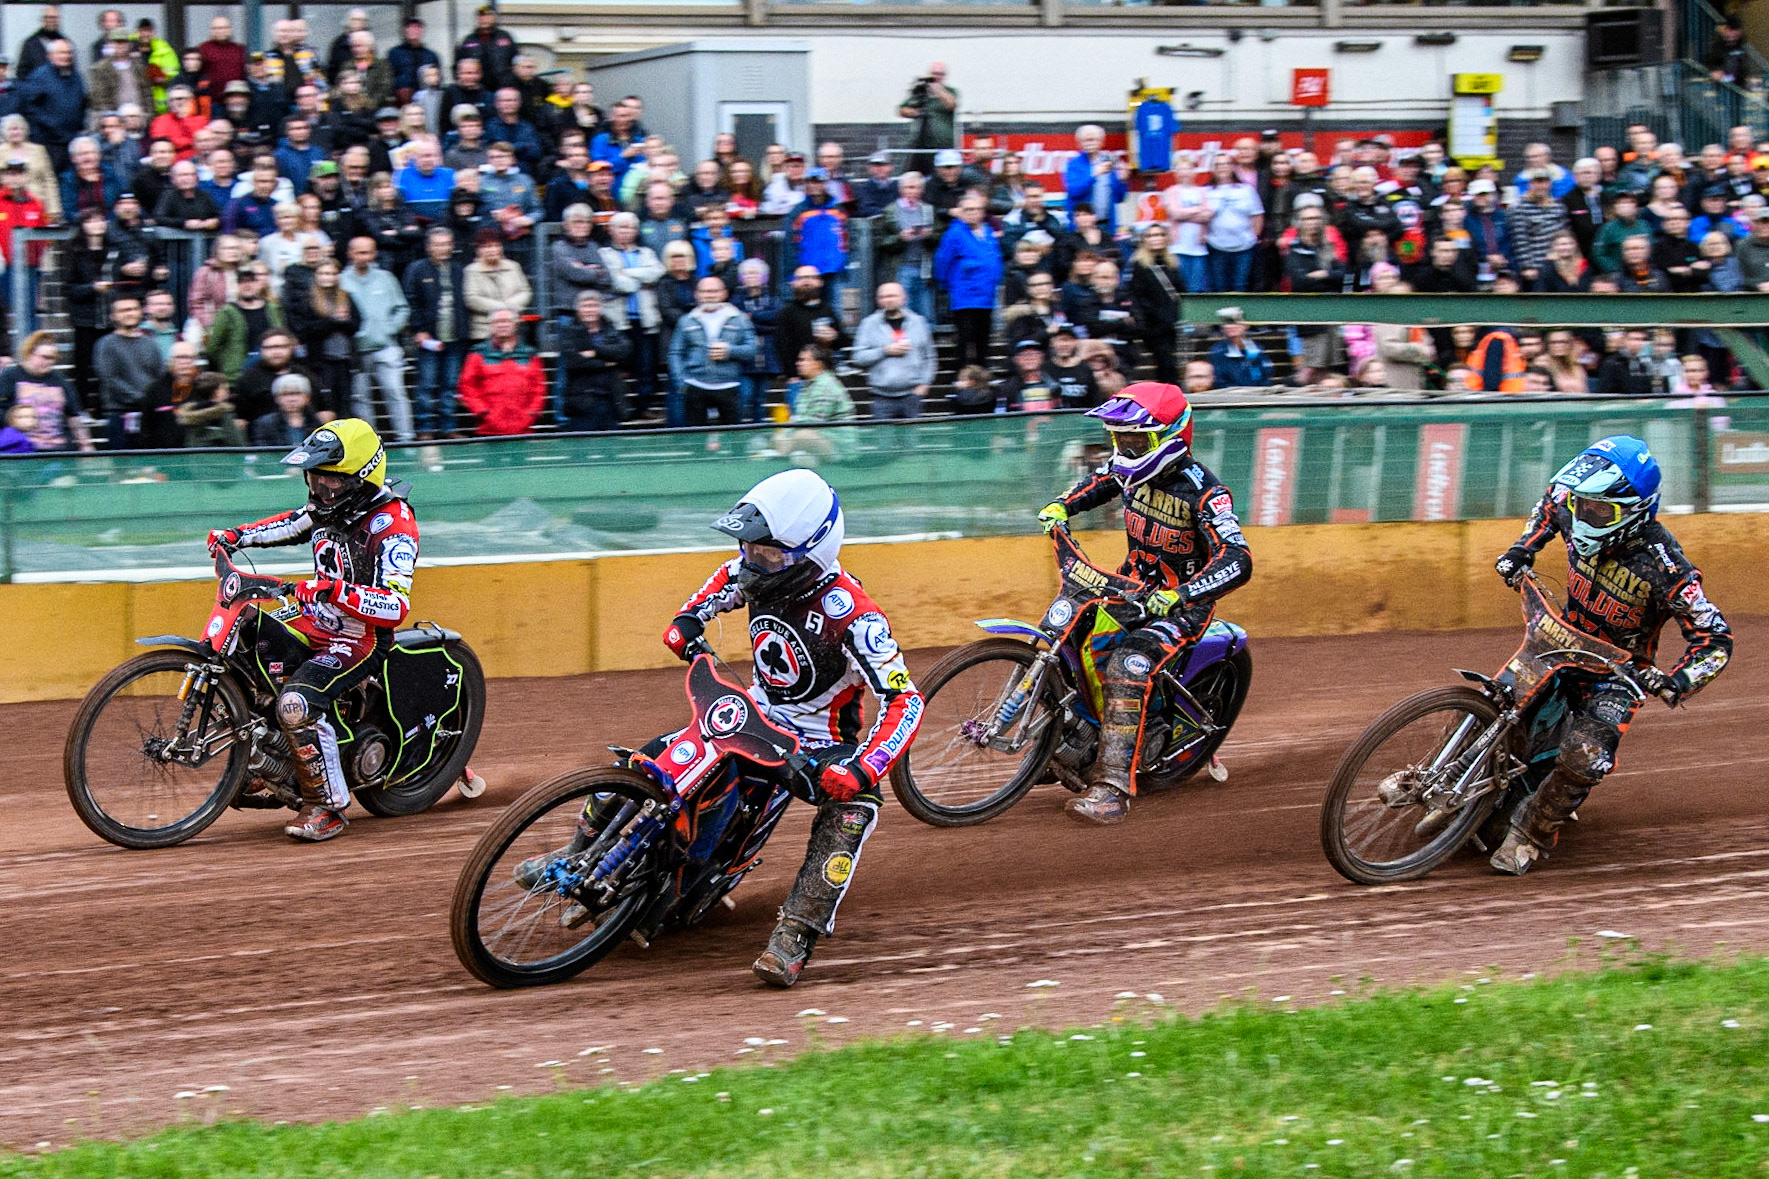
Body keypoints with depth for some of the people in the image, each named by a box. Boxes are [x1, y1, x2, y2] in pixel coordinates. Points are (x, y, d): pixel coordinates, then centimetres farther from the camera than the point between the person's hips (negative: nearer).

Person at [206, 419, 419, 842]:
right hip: (314, 623, 9)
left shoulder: (392, 524, -22)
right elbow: (291, 524, 26)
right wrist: (236, 536, 12)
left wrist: (335, 590, -46)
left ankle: (328, 806, -15)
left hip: (360, 640, -9)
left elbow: (396, 607, -33)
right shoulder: (333, 505, 2)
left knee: (296, 705, -30)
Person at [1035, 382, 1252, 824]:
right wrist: (1061, 506, 2)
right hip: (1134, 585, 8)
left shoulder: (1201, 491, -23)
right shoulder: (1132, 468, -2)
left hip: (1183, 604, -8)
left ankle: (1113, 787, -36)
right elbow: (1097, 483, 23)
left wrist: (1179, 596, -45)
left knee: (1127, 666, -31)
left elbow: (1237, 562, -32)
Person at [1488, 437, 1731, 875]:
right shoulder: (1578, 515, -15)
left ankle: (1532, 833, -6)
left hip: (1618, 673, -6)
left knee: (1583, 757, -26)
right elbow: (1551, 501, 13)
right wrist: (1521, 551, 3)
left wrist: (1676, 683, -41)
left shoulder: (1662, 566, -30)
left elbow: (1715, 639, -25)